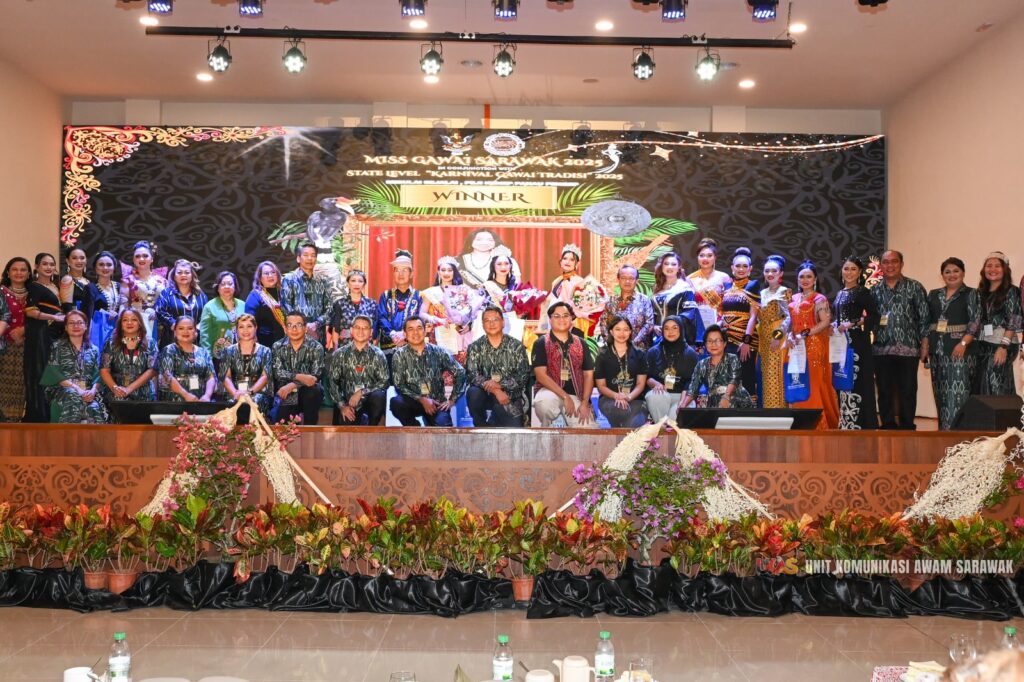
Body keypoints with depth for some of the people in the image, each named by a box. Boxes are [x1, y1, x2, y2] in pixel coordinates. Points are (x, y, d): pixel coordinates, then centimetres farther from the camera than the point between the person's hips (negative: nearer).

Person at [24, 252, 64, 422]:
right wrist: (55, 317, -17)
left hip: (56, 334, 7)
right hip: (40, 334, -7)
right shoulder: (34, 286, -4)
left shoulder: (55, 286, 18)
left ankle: (53, 414, 12)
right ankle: (39, 415, -2)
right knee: (40, 373, -6)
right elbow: (30, 311, -15)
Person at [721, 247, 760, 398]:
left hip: (744, 340, -5)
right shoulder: (727, 287, 15)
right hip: (727, 339, 5)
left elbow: (753, 315, -8)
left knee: (745, 378, -4)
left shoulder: (753, 286, 0)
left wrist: (747, 341, -16)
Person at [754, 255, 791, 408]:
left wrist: (778, 335, -17)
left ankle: (778, 406, -6)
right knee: (766, 376, 6)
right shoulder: (762, 294, 16)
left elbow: (789, 317, -9)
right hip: (764, 340, 6)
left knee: (776, 375, -9)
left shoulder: (785, 292, -2)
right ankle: (768, 406, 10)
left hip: (778, 338, -6)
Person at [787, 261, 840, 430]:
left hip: (814, 345, -6)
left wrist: (805, 334, -18)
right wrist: (790, 336, -2)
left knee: (814, 383, -6)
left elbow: (826, 322, -13)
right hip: (797, 347, 6)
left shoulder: (819, 299, -4)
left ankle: (818, 422, 0)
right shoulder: (794, 298, 14)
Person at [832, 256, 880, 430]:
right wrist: (834, 328, 4)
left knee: (858, 382, -8)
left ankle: (861, 424, -5)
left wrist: (852, 324, -18)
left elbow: (874, 316, -13)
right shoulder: (840, 293, 16)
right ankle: (846, 423, 11)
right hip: (842, 344, 7)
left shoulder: (862, 292, -4)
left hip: (857, 343, -7)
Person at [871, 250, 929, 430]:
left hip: (908, 349, -3)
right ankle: (888, 427, 17)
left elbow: (924, 318, -1)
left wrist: (924, 345, -5)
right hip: (881, 349, 3)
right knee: (884, 392, 7)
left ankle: (907, 427, 11)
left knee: (908, 392, 2)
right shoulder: (875, 290, 10)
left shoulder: (914, 287, 1)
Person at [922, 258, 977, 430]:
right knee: (941, 390, 8)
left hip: (959, 348, -5)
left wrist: (963, 343, -20)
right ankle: (944, 428, 15)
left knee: (957, 389, -11)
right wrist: (925, 346, 6)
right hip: (937, 349, 5)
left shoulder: (971, 294, 0)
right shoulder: (934, 294, 14)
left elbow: (975, 322, -9)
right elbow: (927, 322, 14)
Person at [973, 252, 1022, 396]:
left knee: (995, 387, -10)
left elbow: (1013, 321, -10)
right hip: (983, 345, 5)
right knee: (981, 385, 3)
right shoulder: (981, 292, 13)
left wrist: (1004, 346, -18)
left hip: (1003, 343, -5)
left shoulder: (1011, 291, -2)